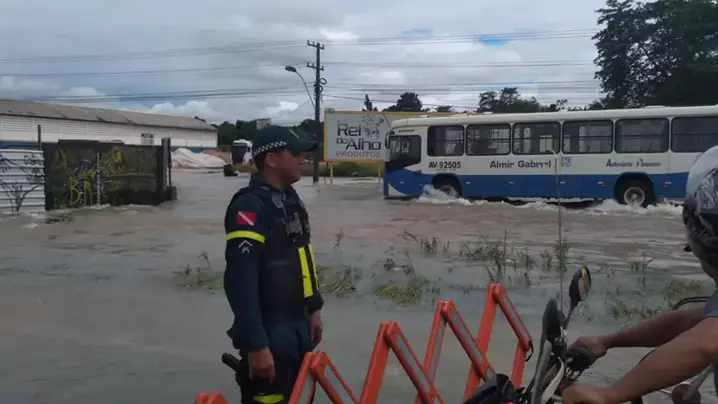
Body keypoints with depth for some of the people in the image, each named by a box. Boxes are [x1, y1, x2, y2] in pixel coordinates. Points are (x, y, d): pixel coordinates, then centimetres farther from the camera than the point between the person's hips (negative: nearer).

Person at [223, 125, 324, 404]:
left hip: (297, 326, 9)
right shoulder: (250, 206, -20)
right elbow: (240, 280, -26)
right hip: (269, 331, -9)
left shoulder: (289, 198, 10)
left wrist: (313, 307, 19)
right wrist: (255, 344, -27)